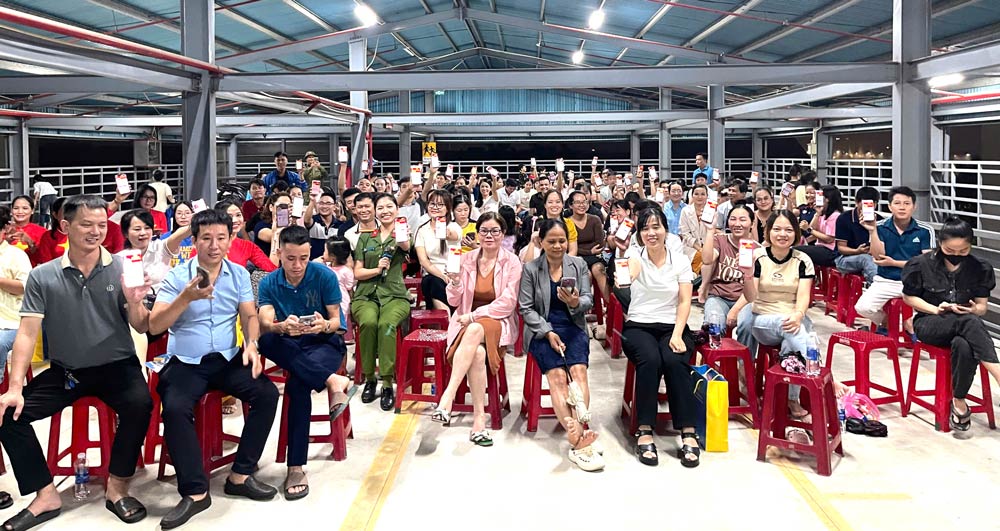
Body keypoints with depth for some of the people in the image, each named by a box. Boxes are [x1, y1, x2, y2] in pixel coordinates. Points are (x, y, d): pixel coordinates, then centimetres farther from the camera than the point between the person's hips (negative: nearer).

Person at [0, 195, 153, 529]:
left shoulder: (123, 269, -4)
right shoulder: (42, 276, -2)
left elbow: (142, 328, -4)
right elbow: (27, 333, -4)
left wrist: (133, 302, -27)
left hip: (117, 367, -2)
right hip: (65, 371, 2)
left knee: (140, 405, -30)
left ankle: (117, 489, -11)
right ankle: (45, 496, -4)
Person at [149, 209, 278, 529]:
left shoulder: (239, 274, 6)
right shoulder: (177, 276, -4)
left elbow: (250, 316, 3)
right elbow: (154, 327, -11)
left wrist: (251, 344, -17)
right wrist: (186, 298, -26)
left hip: (228, 359, 3)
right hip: (185, 362, -3)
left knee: (267, 394, -20)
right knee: (175, 408, -31)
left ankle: (241, 475, -9)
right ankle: (195, 491, -20)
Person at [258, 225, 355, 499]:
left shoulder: (325, 276, -6)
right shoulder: (269, 284, 0)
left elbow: (336, 321, -6)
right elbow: (265, 325, -14)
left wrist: (324, 325, -31)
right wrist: (282, 326, -38)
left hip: (326, 342, -3)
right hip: (290, 345, 3)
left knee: (297, 385, -35)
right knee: (266, 341, -34)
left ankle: (296, 467, -28)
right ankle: (333, 380, -35)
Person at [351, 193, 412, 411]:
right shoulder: (365, 238, 18)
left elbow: (405, 246, -16)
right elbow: (357, 273, 12)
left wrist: (402, 240, -39)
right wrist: (377, 269, -7)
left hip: (395, 296, -1)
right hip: (366, 295, 2)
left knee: (387, 324, -35)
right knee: (369, 322, -33)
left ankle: (387, 383, -29)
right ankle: (369, 379, -19)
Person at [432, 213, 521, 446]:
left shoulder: (512, 262, -1)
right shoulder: (467, 259, 6)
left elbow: (507, 303, -8)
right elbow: (454, 301, 6)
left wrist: (474, 316, -16)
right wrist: (455, 281, -15)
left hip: (498, 322, -1)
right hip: (467, 322, 2)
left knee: (475, 331, -36)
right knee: (478, 352, -32)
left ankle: (448, 398, -38)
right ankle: (479, 419, -30)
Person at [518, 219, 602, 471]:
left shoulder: (579, 264, 9)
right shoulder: (530, 269, 4)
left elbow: (588, 301, 4)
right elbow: (526, 308, 0)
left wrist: (576, 302, -20)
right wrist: (548, 332, -13)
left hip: (573, 327, 2)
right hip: (542, 329, -2)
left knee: (579, 369, -28)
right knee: (557, 375, -27)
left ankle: (576, 434, -38)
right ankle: (579, 437, -39)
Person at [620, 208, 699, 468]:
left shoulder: (680, 260, 6)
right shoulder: (635, 258, 3)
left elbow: (684, 302, 2)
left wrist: (677, 334, -12)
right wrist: (629, 272, -41)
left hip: (672, 327, 1)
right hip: (639, 326, -1)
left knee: (676, 362, -31)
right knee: (650, 360, -33)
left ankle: (688, 434, -25)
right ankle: (645, 433, -25)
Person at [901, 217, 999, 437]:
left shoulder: (980, 268, 0)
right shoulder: (921, 264, -5)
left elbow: (982, 307, 6)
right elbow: (908, 296, 5)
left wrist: (973, 309, -19)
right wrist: (936, 309, -12)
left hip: (967, 324, 2)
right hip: (930, 323, -2)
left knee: (963, 346, -38)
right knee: (970, 323, -37)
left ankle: (959, 402, -23)